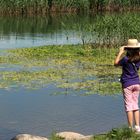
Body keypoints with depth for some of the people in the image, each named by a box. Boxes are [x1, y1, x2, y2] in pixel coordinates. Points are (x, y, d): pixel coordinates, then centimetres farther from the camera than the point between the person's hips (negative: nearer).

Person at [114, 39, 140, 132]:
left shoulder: (126, 59, -18)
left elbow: (116, 63, -1)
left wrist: (120, 52, 3)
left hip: (127, 84, -5)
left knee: (129, 106, 0)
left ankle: (131, 128, 1)